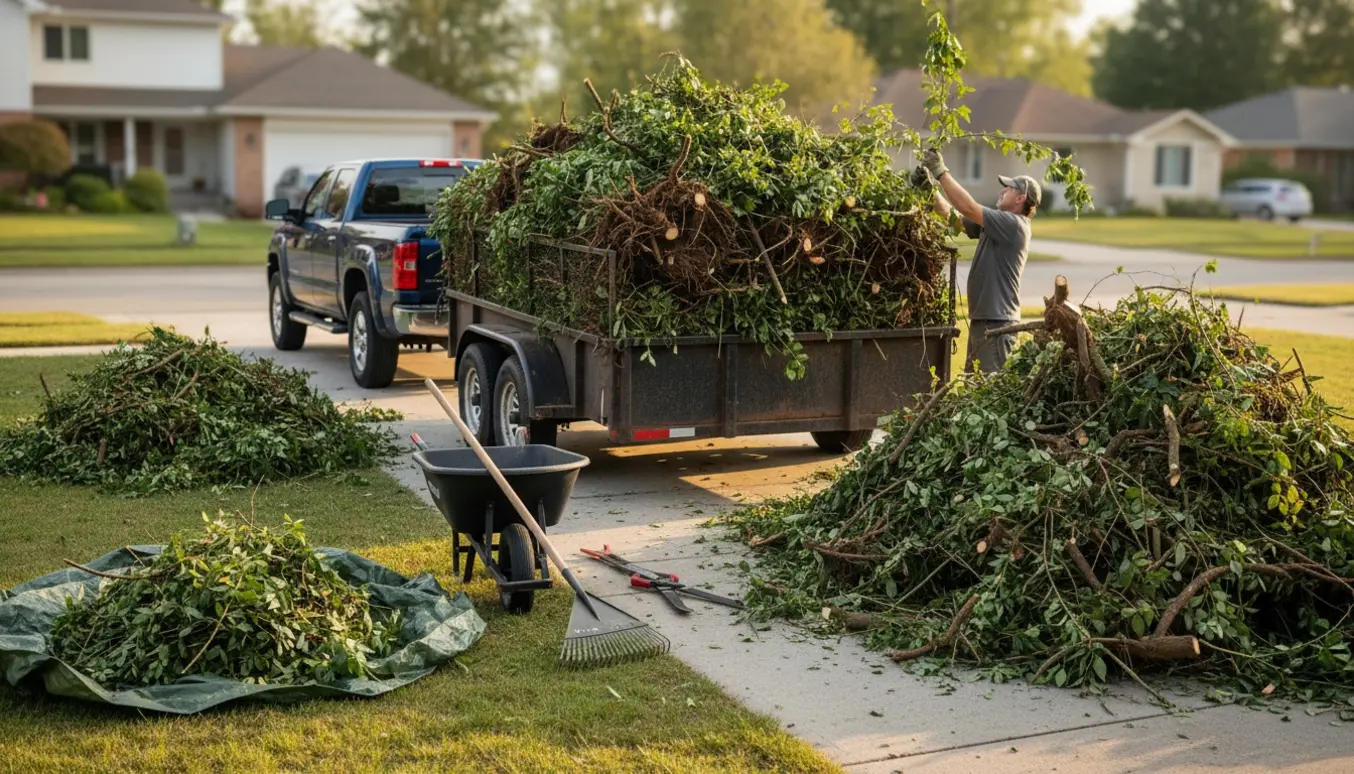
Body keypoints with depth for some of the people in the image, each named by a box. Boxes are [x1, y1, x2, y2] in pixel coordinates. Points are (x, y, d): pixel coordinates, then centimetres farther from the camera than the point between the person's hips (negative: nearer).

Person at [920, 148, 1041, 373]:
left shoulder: (1014, 224, -12)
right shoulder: (993, 224, 15)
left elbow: (968, 208, -19)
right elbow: (951, 214, 14)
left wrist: (942, 173, -14)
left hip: (997, 322, -10)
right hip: (982, 319, 10)